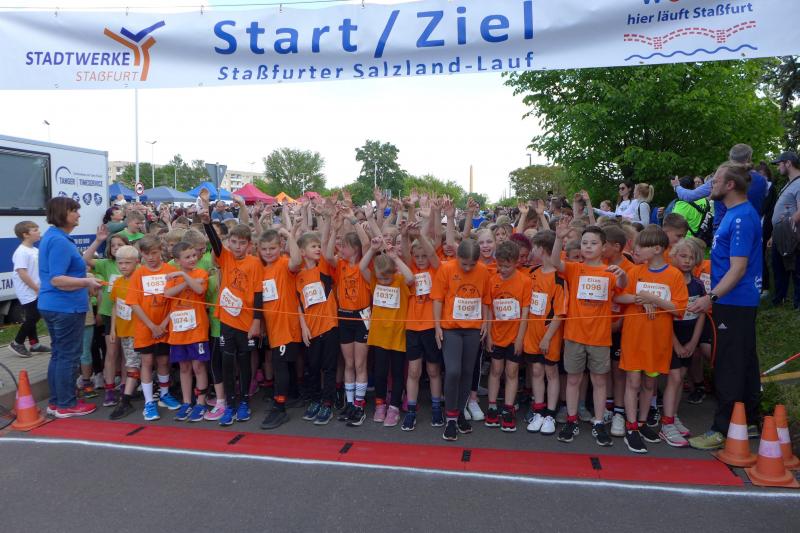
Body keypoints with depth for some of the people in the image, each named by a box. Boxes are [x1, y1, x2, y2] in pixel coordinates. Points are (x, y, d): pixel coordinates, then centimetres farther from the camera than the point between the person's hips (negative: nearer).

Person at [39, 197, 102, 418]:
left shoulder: (51, 236, 14)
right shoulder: (60, 241, -20)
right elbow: (57, 280, -24)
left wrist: (83, 276, 24)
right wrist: (87, 282, -22)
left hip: (53, 306, 11)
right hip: (65, 307, -11)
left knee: (58, 354, 16)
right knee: (68, 356, -1)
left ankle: (55, 402, 24)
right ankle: (66, 405, 8)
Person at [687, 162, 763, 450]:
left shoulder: (742, 218, -19)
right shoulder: (735, 213, 12)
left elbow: (738, 268, -23)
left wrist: (711, 297, -27)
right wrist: (714, 295, 17)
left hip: (734, 303, -10)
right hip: (738, 301, 10)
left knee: (729, 367, -3)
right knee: (744, 362, 17)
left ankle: (723, 430, 6)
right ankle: (749, 421, 29)